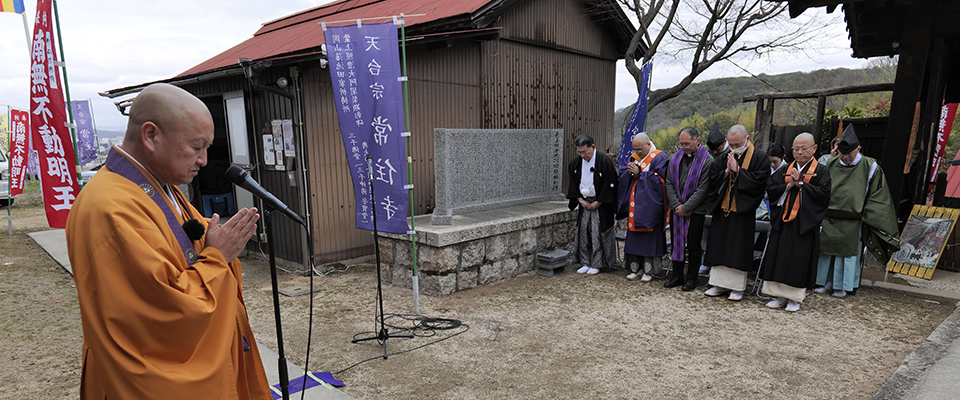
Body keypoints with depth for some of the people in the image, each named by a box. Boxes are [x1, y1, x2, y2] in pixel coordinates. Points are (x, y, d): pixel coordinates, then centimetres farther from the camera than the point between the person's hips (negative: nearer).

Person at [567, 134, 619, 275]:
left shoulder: (605, 162, -16)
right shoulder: (576, 162, 1)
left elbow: (610, 185, -14)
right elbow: (573, 183, 11)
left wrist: (598, 202, -13)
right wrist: (579, 199, 0)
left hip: (600, 204, -5)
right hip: (584, 203, 5)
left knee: (597, 233, -3)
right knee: (583, 232, 6)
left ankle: (596, 264, 9)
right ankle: (585, 263, 17)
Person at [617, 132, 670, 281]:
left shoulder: (660, 157, -6)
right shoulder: (634, 157, 12)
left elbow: (659, 179, -15)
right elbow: (623, 176, 13)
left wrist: (639, 173, -17)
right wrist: (630, 171, -9)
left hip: (650, 206, -6)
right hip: (635, 206, 6)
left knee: (650, 237, 0)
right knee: (634, 236, 7)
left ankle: (649, 270, 9)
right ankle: (634, 268, 16)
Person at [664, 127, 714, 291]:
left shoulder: (707, 161, -10)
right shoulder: (676, 158, 6)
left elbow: (702, 189, -13)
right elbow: (669, 183, 6)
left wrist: (685, 207, -14)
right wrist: (676, 205, -6)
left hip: (696, 210, -5)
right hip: (677, 208, 5)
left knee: (693, 246, 2)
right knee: (676, 242, 9)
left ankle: (691, 279, 15)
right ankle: (677, 276, 21)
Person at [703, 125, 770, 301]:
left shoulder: (759, 157, -4)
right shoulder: (724, 157, 10)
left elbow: (760, 180, -15)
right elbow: (713, 179, 4)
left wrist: (738, 170, -15)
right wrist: (727, 171, -11)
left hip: (743, 210, -5)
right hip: (723, 208, 5)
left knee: (739, 249, 0)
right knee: (719, 245, 8)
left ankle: (737, 287, 11)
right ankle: (720, 284, 18)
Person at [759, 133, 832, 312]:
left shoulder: (821, 171, 2)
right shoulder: (785, 170, 12)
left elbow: (823, 193, -12)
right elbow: (770, 188, 3)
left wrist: (800, 183, -13)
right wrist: (788, 185, -11)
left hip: (805, 223, -4)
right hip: (782, 222, 4)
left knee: (799, 260, -1)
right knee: (779, 257, 4)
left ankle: (794, 298, 10)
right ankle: (780, 295, 14)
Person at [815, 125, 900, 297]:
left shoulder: (870, 167, -3)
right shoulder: (831, 164, 6)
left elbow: (878, 196, 1)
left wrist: (866, 217, -6)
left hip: (852, 222, -3)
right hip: (829, 218, 3)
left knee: (848, 251, 4)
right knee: (826, 249, 7)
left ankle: (842, 286, 16)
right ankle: (826, 282, 19)